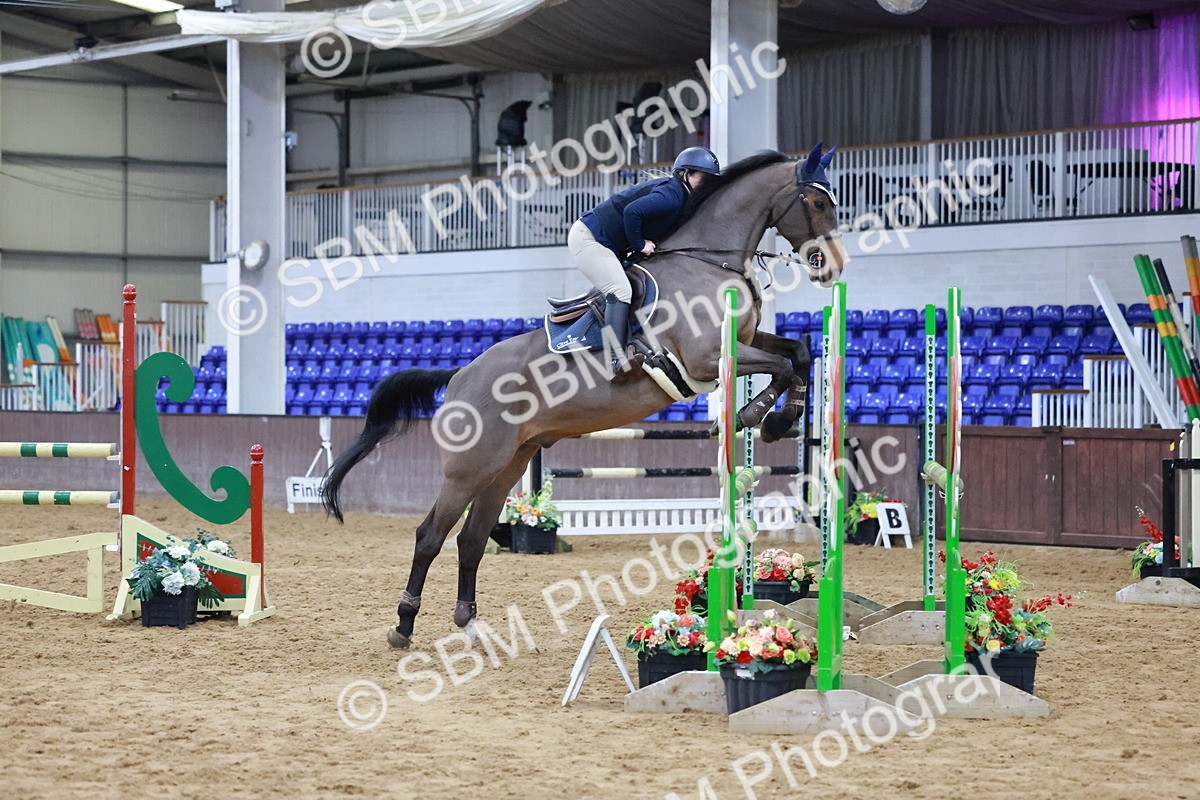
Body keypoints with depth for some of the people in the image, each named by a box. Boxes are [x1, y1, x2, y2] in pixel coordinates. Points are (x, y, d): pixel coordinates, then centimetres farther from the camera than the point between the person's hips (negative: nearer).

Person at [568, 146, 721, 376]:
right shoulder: (673, 195, -20)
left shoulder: (679, 197, 13)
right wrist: (639, 245, -18)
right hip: (587, 238, -11)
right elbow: (632, 211, -30)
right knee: (621, 291, -19)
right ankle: (617, 359, -25)